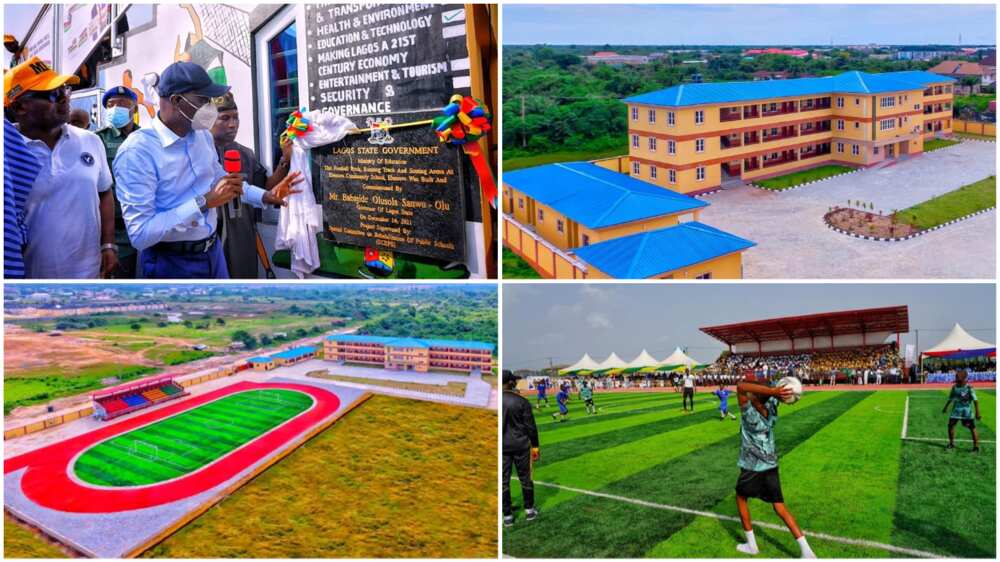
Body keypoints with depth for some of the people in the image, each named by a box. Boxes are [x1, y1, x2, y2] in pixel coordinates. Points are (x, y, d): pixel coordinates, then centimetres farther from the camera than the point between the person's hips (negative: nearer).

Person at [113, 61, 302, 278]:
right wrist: (204, 202, -29)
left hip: (213, 252, 7)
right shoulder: (137, 150, -21)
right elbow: (140, 234, -27)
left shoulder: (203, 136, 2)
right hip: (170, 263, -7)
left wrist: (268, 196, 8)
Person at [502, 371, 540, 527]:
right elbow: (530, 426, -6)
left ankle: (507, 516, 13)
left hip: (503, 447, 1)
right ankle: (529, 510, 24)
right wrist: (535, 446, 5)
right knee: (525, 478, 13)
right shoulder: (521, 401, -10)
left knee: (503, 481, 8)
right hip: (521, 445, -1)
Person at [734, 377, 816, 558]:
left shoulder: (749, 413, -23)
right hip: (771, 465, 6)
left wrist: (772, 391, -43)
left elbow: (741, 386, -37)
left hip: (752, 467, -5)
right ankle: (806, 551, 3)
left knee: (740, 498, 19)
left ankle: (751, 545, 23)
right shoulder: (771, 409, -7)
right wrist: (774, 392, -13)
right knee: (780, 507, 10)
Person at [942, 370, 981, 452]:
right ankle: (951, 444, 21)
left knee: (972, 428, -4)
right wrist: (945, 407, 25)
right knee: (950, 425, 5)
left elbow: (975, 401, -13)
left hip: (967, 411, -5)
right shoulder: (954, 387, 3)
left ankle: (976, 446, 4)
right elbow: (950, 398, 17)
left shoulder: (969, 388, -13)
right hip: (956, 410, 5)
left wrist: (977, 412, -18)